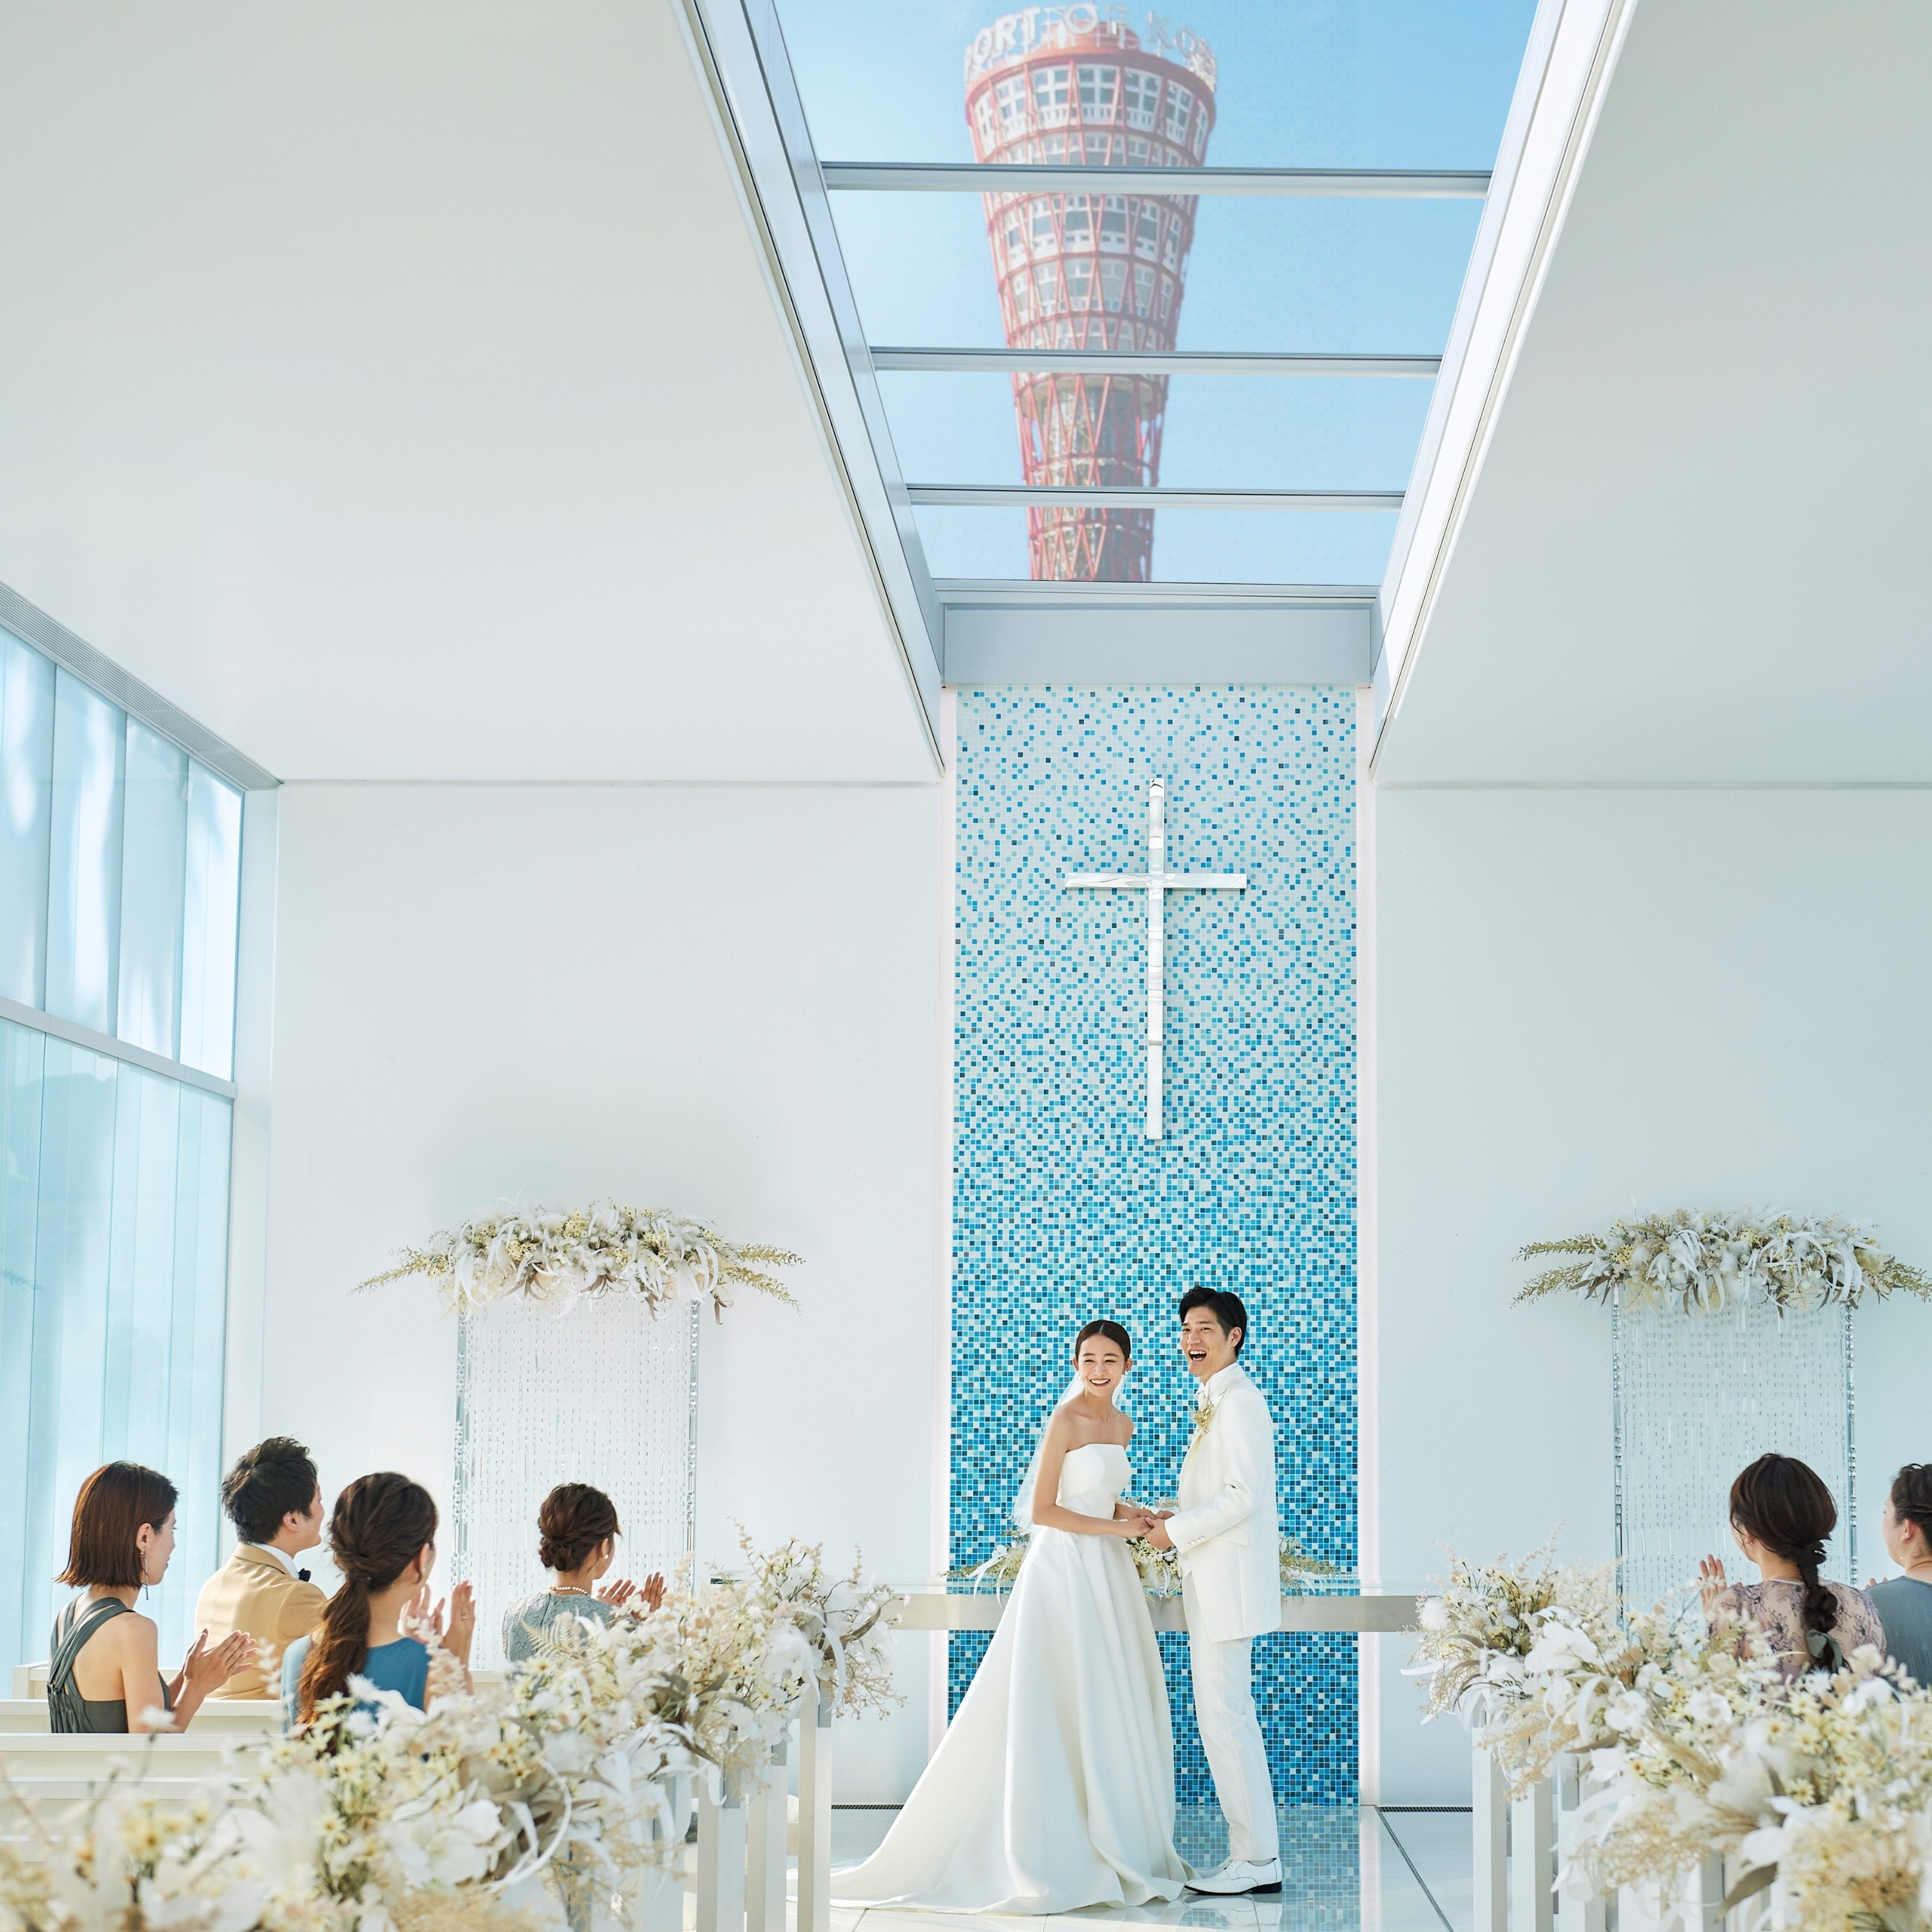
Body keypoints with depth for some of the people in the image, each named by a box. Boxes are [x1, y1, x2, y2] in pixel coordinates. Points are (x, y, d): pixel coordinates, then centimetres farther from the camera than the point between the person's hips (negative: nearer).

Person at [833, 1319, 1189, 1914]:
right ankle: (1048, 1859, -1)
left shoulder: (1122, 1425, 13)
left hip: (1108, 1575, 8)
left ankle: (1114, 1849, 15)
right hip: (1064, 1570, -8)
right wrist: (1114, 1526, -12)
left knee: (1113, 1716, 8)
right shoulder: (1066, 1419, -10)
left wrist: (1128, 1512, 5)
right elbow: (1042, 1509, -13)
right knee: (1058, 1713, -7)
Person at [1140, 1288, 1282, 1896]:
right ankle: (1254, 1853, 18)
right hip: (1212, 1583, 11)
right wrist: (1178, 1518, 9)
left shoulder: (1238, 1401, -14)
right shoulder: (1215, 1402, 18)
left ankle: (1257, 1861, -4)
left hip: (1228, 1584, -11)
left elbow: (1244, 1495, -22)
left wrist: (1177, 1531, -14)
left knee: (1224, 1716, -8)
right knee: (1229, 1716, 13)